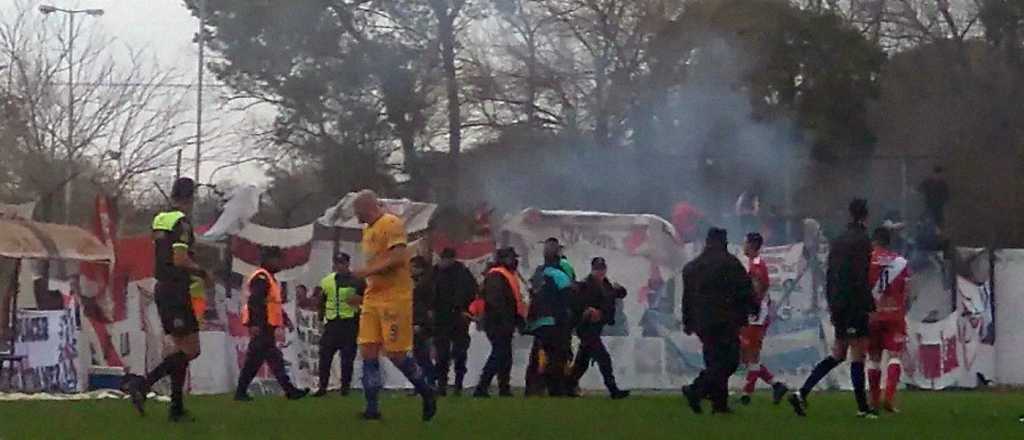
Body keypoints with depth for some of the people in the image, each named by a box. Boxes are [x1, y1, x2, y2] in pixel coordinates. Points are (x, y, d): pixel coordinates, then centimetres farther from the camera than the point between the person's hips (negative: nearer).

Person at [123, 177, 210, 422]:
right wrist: (203, 273, -8)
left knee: (181, 349, 12)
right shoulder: (182, 222, -13)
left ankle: (177, 408, 9)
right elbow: (180, 259, -22)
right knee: (191, 349, -7)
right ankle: (143, 384, -18)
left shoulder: (160, 220, 13)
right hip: (177, 291, -9)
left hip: (161, 289, 9)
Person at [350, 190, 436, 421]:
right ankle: (372, 408, -1)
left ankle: (426, 393, 13)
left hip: (394, 298, -9)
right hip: (372, 298, 9)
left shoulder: (391, 224, -11)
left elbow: (397, 258, -21)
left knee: (395, 353, -7)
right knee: (368, 351, -1)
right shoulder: (368, 230, 18)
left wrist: (366, 272, -22)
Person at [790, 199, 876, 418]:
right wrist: (870, 306, -16)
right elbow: (861, 278, -18)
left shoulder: (838, 241, 13)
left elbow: (829, 276, 16)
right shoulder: (862, 241, -11)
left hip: (838, 307, 8)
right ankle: (862, 407, 0)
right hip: (855, 307, -8)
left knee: (838, 355, 14)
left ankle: (801, 394, 5)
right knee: (858, 355, -3)